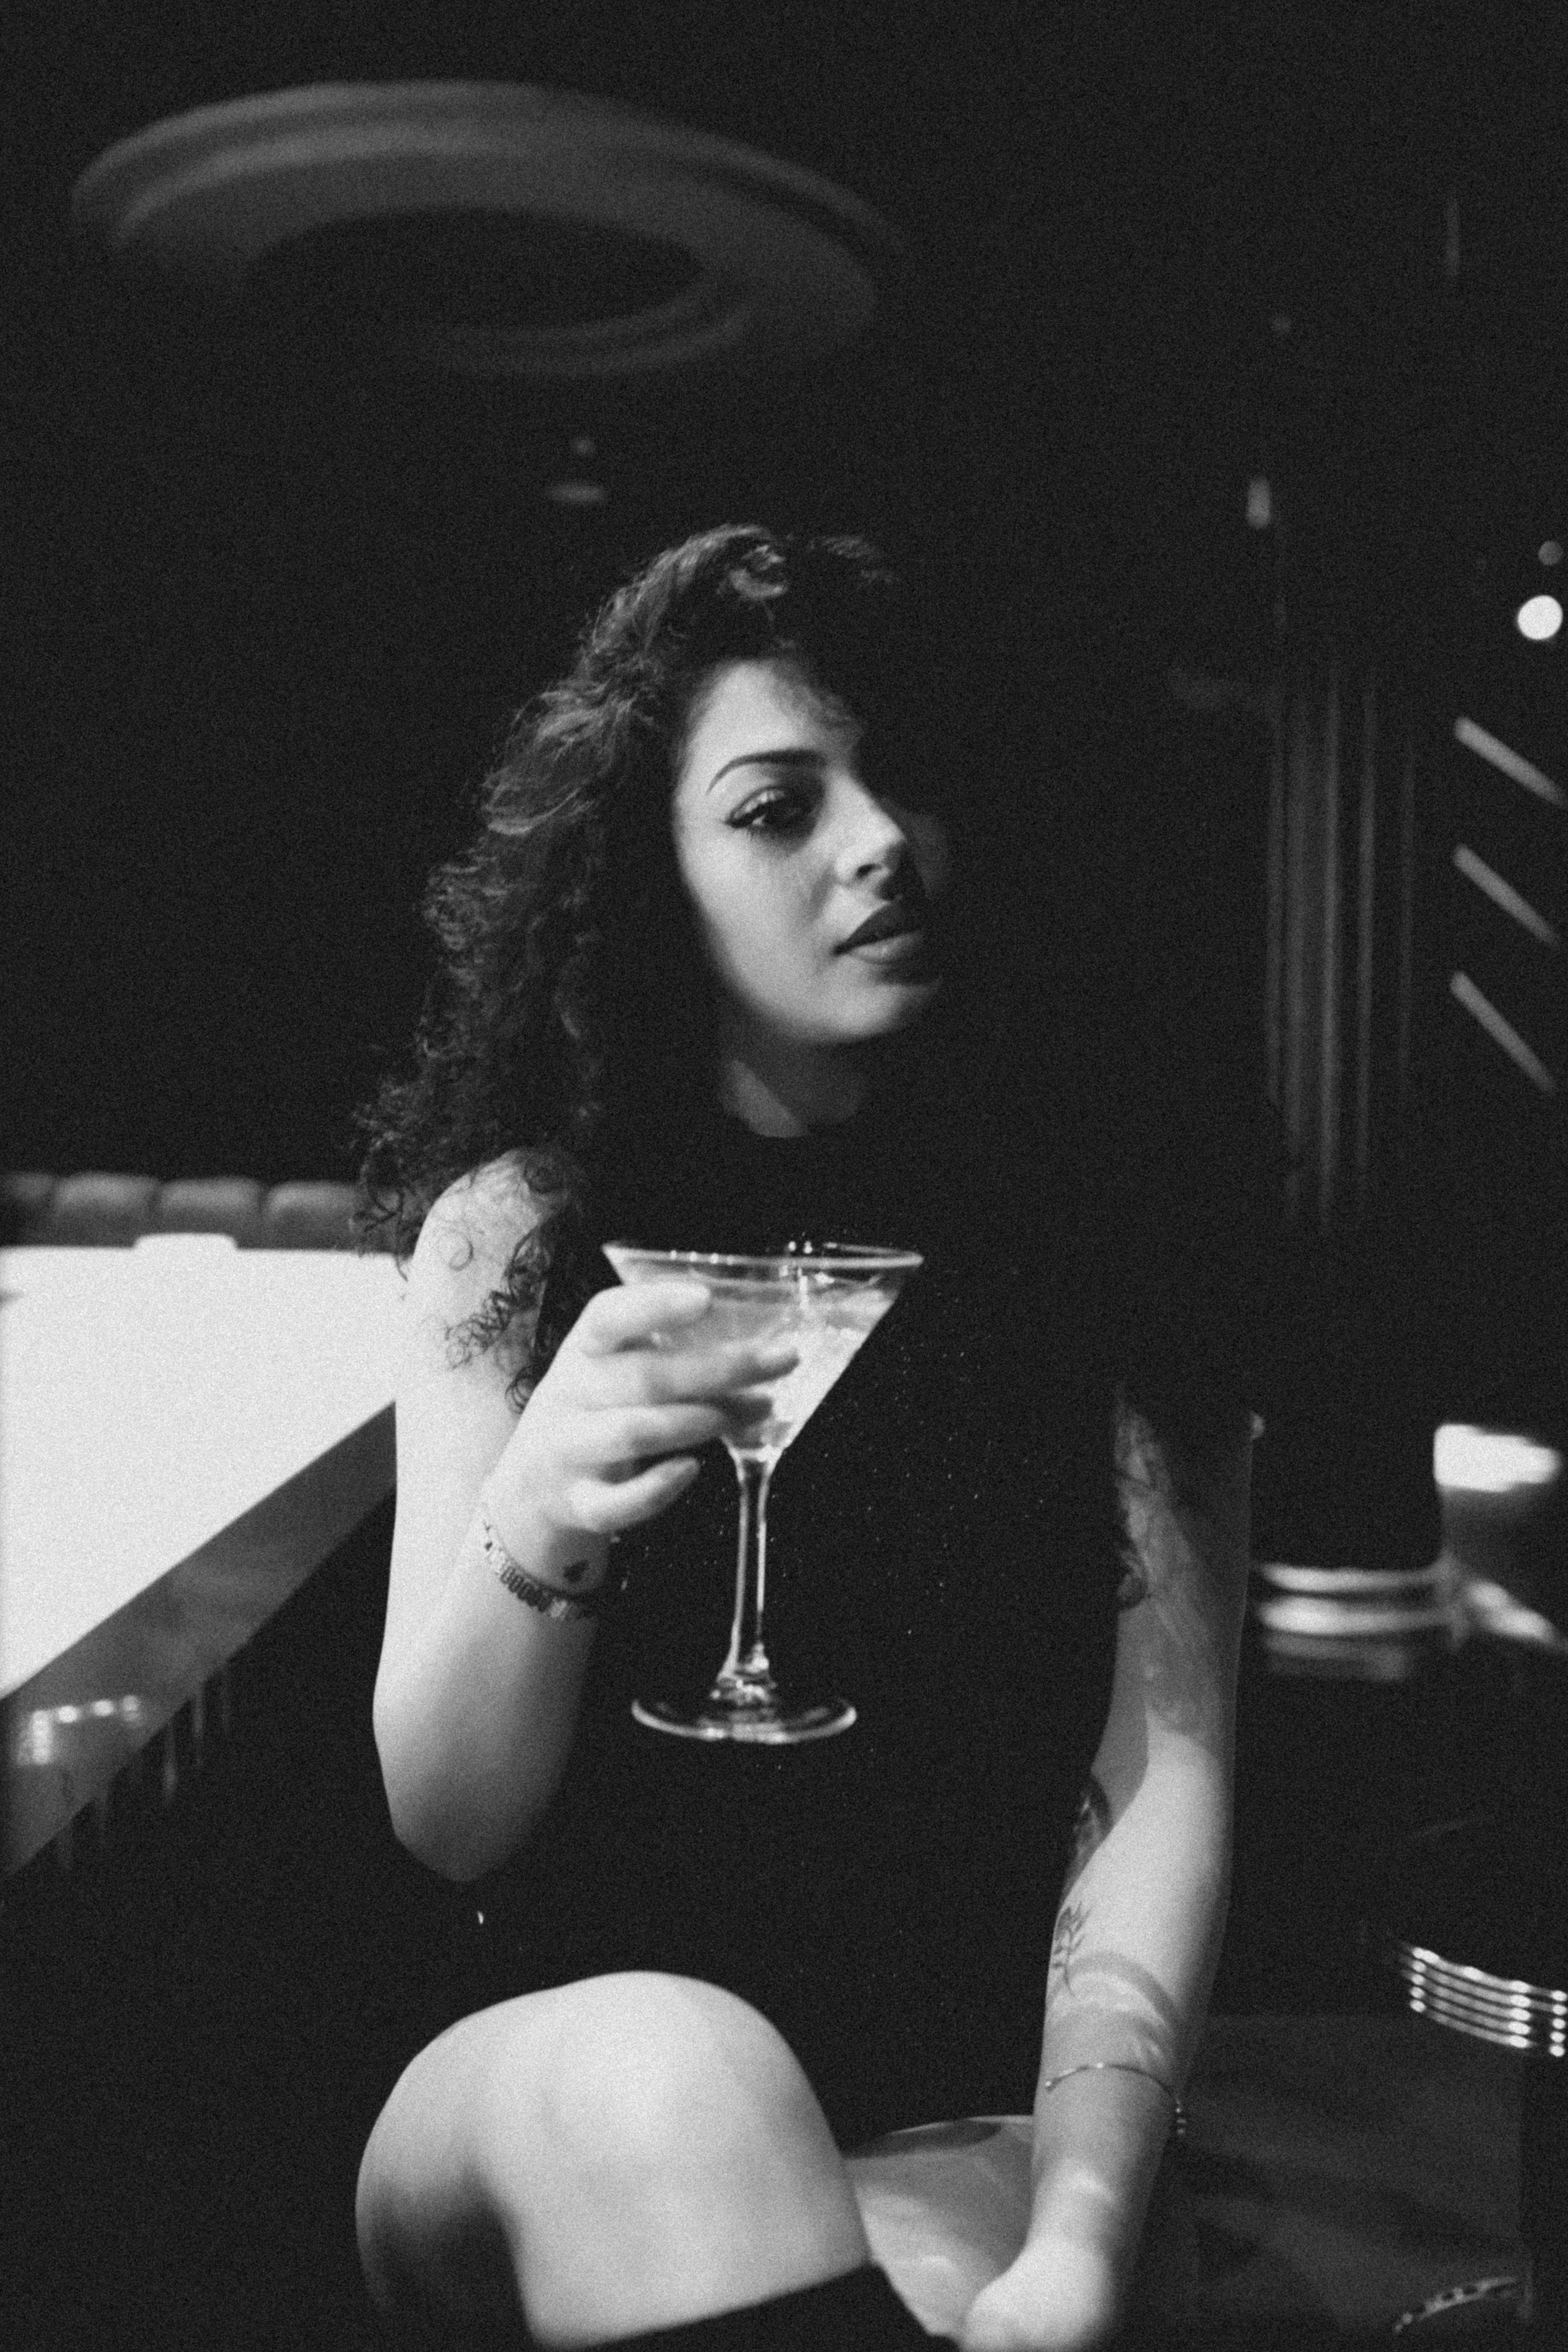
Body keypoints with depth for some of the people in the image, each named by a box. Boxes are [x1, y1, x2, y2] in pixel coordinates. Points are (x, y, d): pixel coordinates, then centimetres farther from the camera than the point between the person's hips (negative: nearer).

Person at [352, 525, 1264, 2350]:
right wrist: (532, 1537, -25)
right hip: (578, 2060, 0)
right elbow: (444, 1827, -4)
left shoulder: (1087, 1186, 0)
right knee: (661, 2069, -34)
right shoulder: (524, 1226, -1)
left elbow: (1165, 1757, -6)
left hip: (994, 2083, 1)